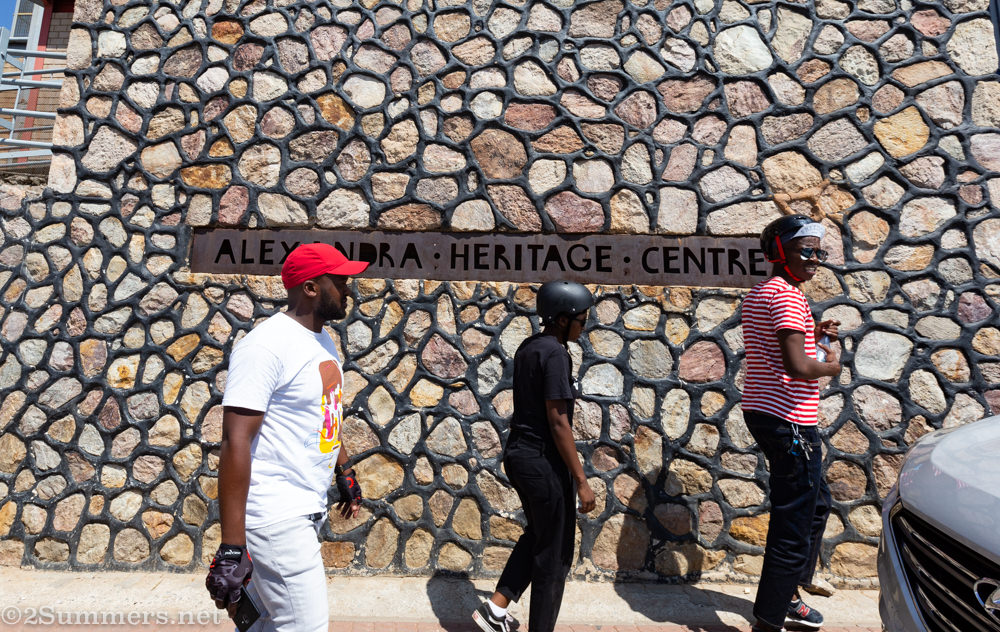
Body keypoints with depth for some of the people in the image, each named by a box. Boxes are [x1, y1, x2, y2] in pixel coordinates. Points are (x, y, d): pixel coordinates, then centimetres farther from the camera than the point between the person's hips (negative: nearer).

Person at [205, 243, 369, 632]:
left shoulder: (324, 341, 10)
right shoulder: (266, 344, -18)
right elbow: (236, 442, -22)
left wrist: (344, 472, 24)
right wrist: (231, 549, -23)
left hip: (309, 510, 9)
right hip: (276, 516, -8)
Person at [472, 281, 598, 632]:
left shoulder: (527, 348, 9)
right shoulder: (555, 354, -18)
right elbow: (557, 422, -21)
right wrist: (581, 481, -16)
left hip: (517, 452, 9)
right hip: (544, 459, -9)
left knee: (538, 534, 26)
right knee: (554, 553, 9)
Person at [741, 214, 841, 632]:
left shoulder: (757, 294, 15)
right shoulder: (788, 295, -16)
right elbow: (797, 367, -25)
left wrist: (812, 337, 13)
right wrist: (830, 366, -6)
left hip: (760, 410, 11)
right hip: (788, 419, -11)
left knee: (816, 503, 26)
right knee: (793, 525, 0)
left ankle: (788, 594, 39)